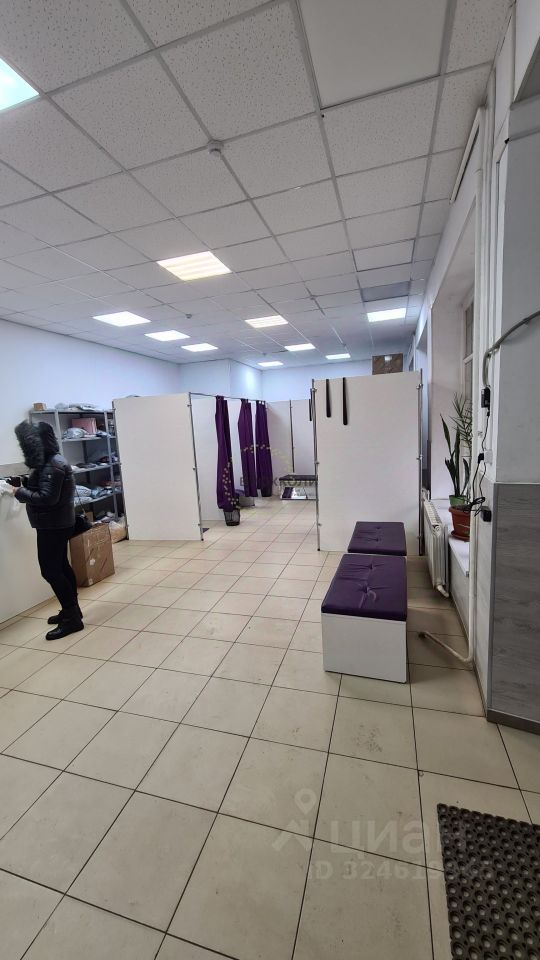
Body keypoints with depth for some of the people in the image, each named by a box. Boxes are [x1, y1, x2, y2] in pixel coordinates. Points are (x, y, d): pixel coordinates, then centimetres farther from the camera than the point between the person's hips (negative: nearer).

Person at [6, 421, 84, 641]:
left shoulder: (52, 466, -21)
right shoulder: (50, 462, 11)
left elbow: (47, 498, -25)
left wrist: (20, 493, -14)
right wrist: (25, 485, 5)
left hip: (53, 525, -10)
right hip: (57, 523, 10)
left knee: (50, 570, -6)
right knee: (60, 566, 16)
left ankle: (71, 618, 1)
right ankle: (71, 610, 28)